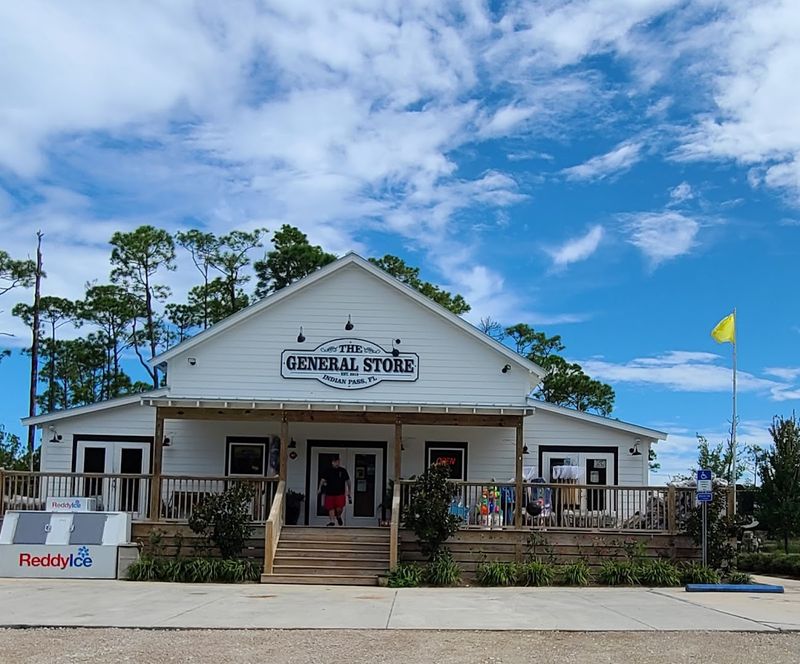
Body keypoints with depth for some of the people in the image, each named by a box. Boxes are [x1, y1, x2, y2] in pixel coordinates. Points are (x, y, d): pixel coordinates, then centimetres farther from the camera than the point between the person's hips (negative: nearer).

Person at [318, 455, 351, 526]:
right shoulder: (328, 471, 4)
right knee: (331, 508, 1)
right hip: (330, 493, 1)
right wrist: (320, 488, -16)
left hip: (340, 493, -1)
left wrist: (348, 492, 13)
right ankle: (332, 521, 10)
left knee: (339, 509, -9)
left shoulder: (343, 471, 5)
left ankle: (339, 517, 21)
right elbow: (323, 480, -1)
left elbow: (347, 481, 12)